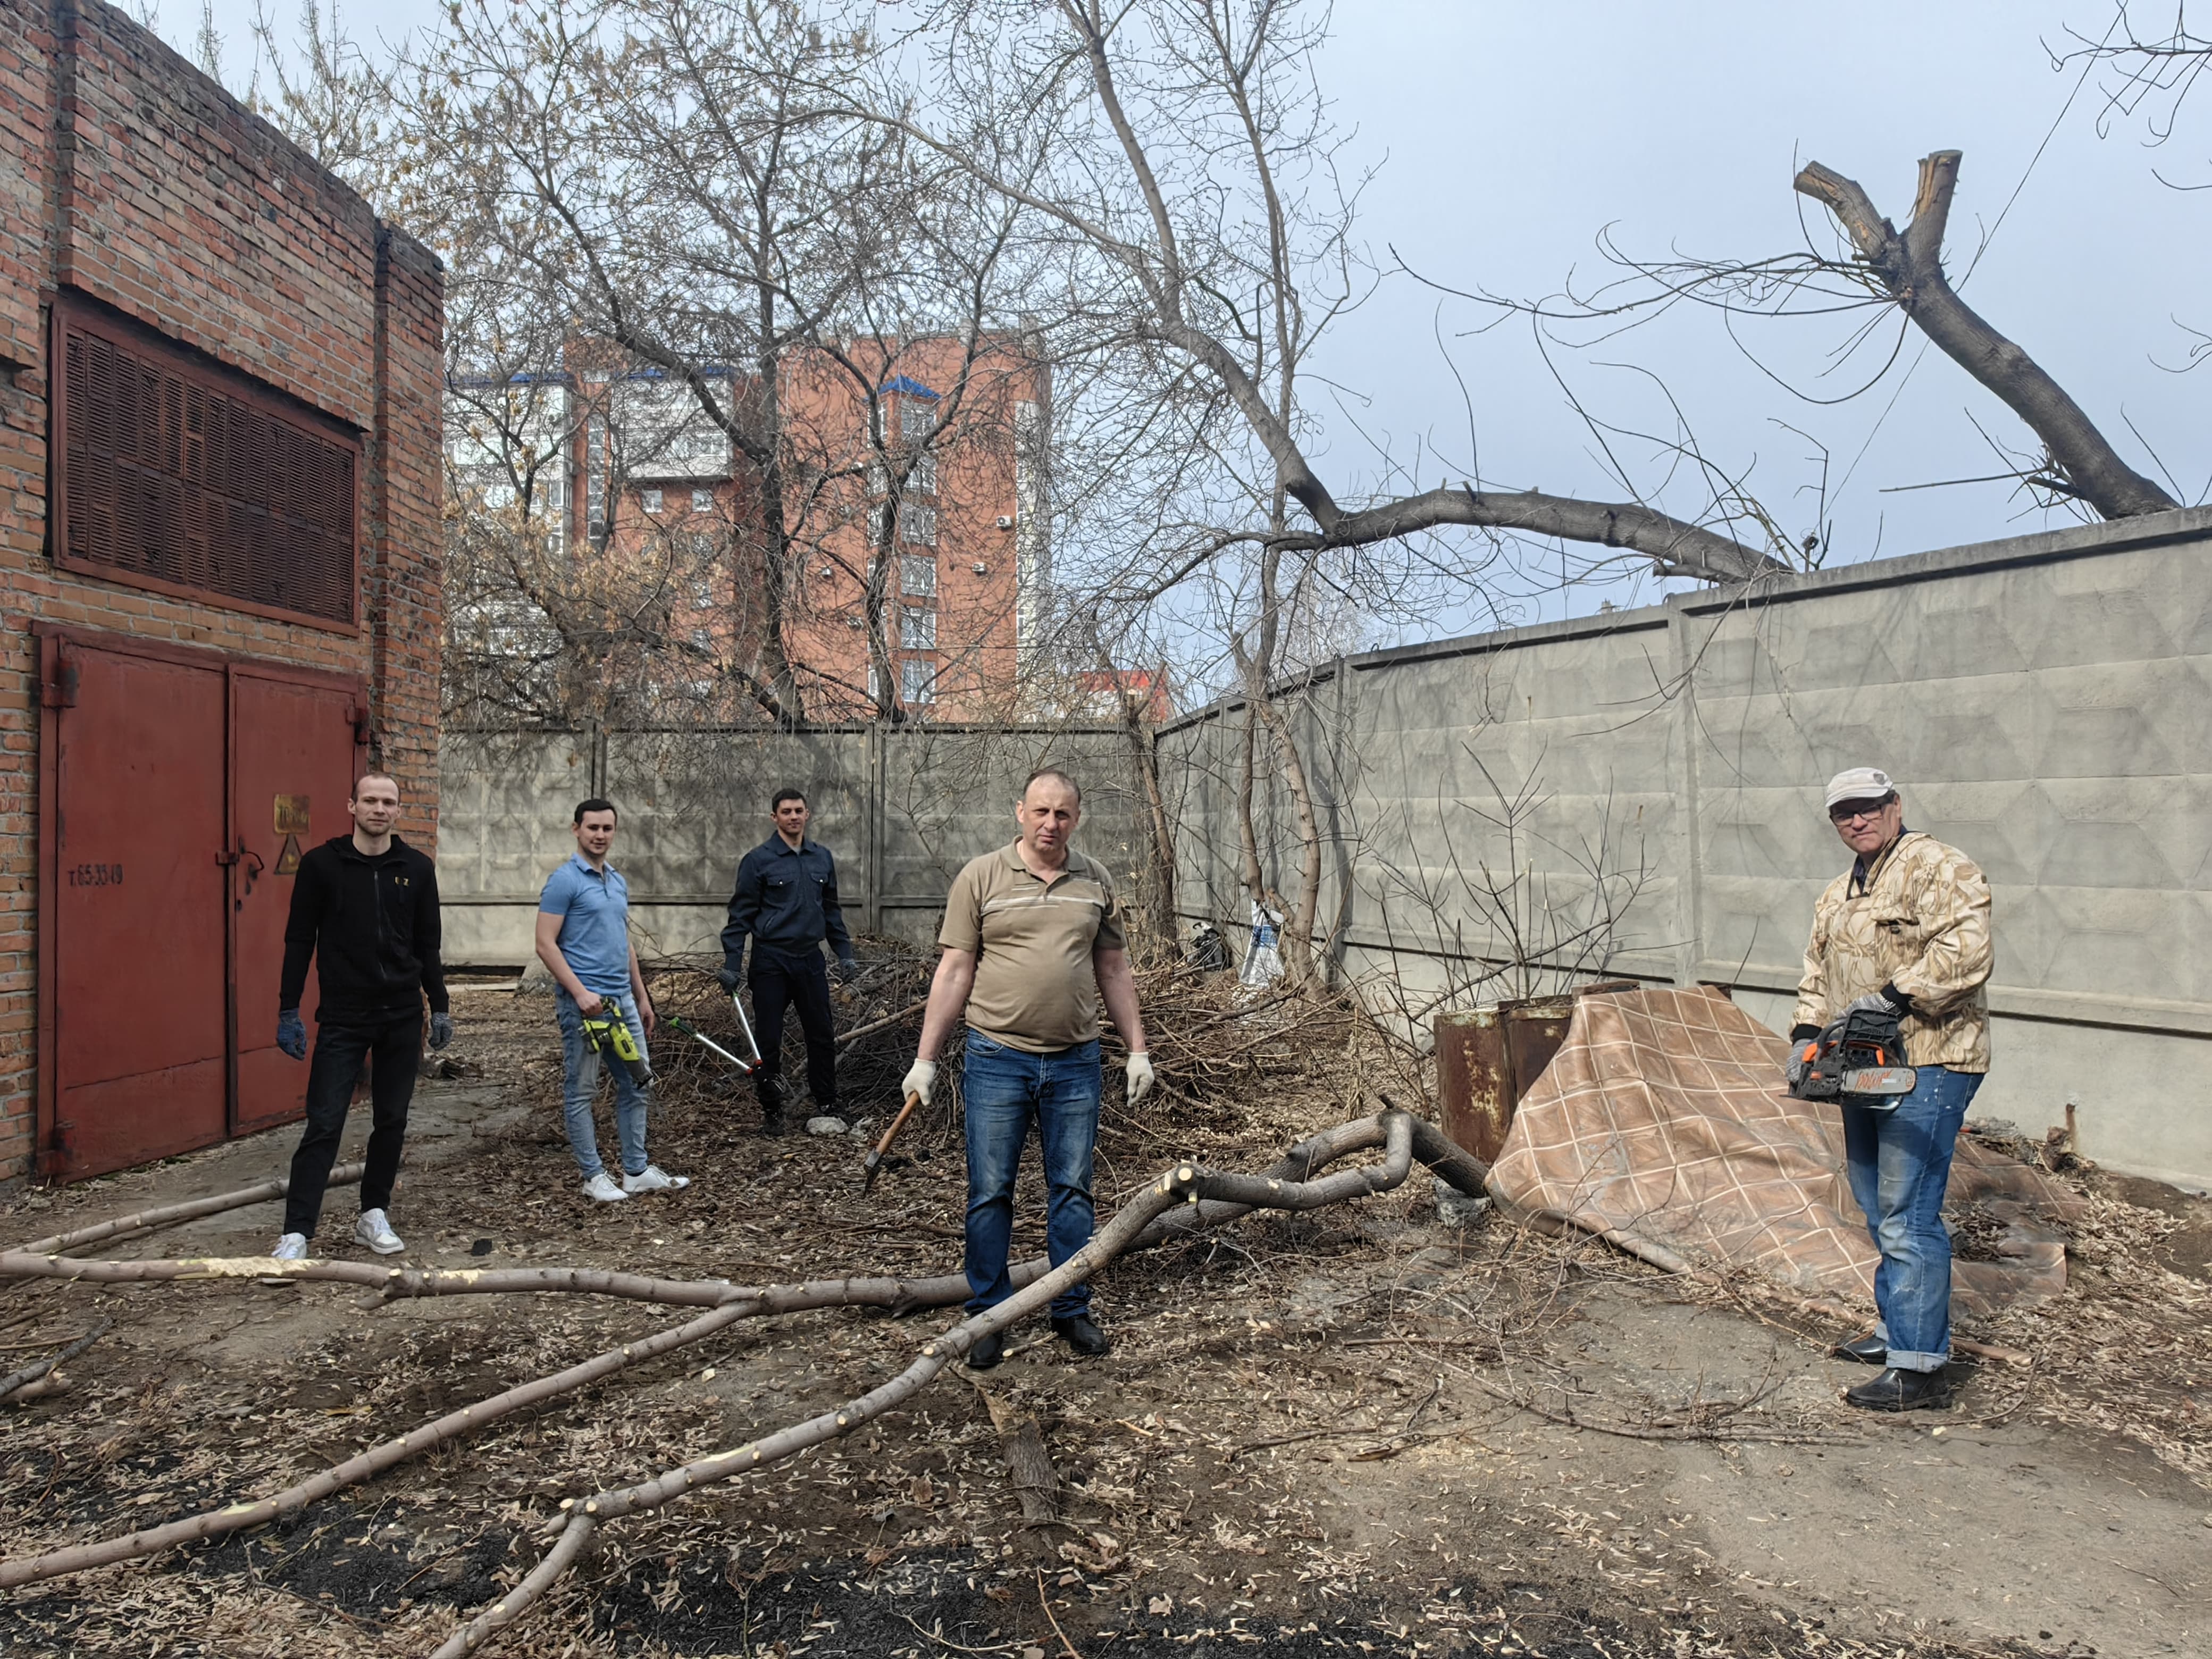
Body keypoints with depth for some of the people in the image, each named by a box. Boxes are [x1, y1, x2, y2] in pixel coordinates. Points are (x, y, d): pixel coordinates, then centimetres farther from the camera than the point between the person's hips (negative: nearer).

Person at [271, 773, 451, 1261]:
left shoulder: (417, 868, 3)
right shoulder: (321, 864, -4)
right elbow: (299, 940, -1)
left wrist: (440, 1006, 7)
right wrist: (288, 1011, -4)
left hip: (402, 1017, 3)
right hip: (342, 1017, -3)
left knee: (392, 1121, 9)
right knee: (324, 1124, -6)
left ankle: (373, 1215, 23)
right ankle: (296, 1233, -1)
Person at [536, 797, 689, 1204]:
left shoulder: (619, 882, 15)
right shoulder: (564, 880, -9)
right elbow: (546, 945, -14)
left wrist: (642, 997, 19)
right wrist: (580, 993, -20)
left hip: (622, 999, 8)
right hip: (583, 1001, -8)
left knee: (636, 1084, 10)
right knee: (581, 1090, 3)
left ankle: (637, 1171, 18)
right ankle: (594, 1176, 11)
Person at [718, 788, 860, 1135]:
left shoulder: (822, 858, 9)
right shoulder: (758, 860, -5)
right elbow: (741, 915, -5)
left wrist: (844, 953, 12)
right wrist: (732, 964, -10)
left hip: (810, 958, 4)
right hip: (771, 961, -4)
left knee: (822, 1037, 8)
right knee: (769, 1041, 3)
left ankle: (827, 1108, 20)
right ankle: (771, 1112, 15)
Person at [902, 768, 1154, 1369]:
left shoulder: (1096, 881, 8)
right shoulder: (981, 877, -1)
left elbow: (1113, 971, 13)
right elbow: (954, 970, -1)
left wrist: (1138, 1050, 10)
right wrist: (925, 1058, -3)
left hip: (1075, 1061, 2)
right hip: (997, 1059, -2)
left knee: (1072, 1189, 10)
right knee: (989, 1193, 4)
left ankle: (1072, 1310, 24)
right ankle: (988, 1315, 18)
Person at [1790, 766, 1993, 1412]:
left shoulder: (1939, 869, -9)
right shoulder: (1837, 895, 19)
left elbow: (1965, 952, -22)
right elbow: (1818, 974, 19)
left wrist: (1896, 996, -25)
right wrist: (1807, 1031, 4)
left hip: (1927, 1067, -9)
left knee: (1908, 1218, -10)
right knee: (1880, 1210, 16)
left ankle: (1918, 1366, -5)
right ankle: (1898, 1329, 29)